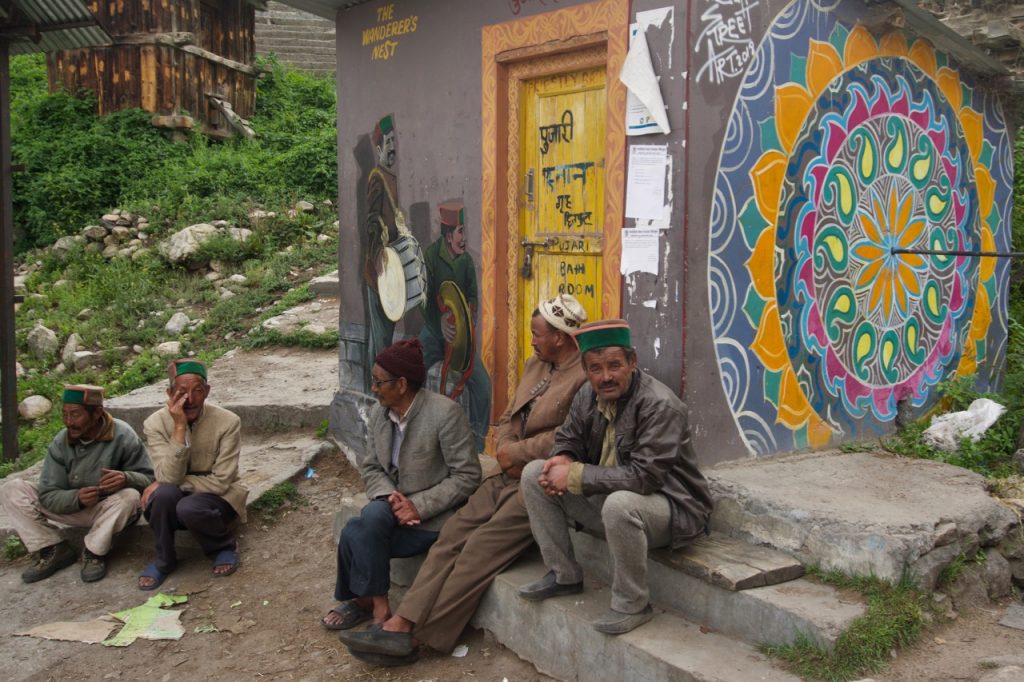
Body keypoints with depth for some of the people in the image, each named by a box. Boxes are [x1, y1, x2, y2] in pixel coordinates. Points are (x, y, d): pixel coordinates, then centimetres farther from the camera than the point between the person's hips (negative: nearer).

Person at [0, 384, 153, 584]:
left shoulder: (123, 436, -19)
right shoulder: (60, 442, -10)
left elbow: (149, 478, -17)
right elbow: (48, 496, -11)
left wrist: (126, 478, -41)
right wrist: (77, 498, -34)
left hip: (112, 511, -3)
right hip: (71, 507, 3)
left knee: (129, 495, -36)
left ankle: (94, 553, -14)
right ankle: (53, 550, -12)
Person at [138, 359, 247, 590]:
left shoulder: (228, 422, -18)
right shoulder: (155, 423, -13)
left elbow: (221, 482, -19)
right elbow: (169, 478, -23)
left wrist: (163, 484, -20)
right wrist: (179, 427, -32)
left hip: (217, 498, -2)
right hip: (173, 501, 2)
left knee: (189, 508, -34)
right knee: (165, 494, -32)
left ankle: (225, 547, -2)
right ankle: (164, 559, -6)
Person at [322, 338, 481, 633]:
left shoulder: (445, 414, -19)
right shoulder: (379, 412, 3)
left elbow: (467, 476, -18)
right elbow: (370, 466, 7)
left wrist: (419, 506, -22)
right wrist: (390, 496, -14)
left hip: (433, 517, -6)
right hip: (393, 505, 6)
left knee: (357, 534, -23)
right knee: (370, 519, -27)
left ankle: (366, 601, 1)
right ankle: (376, 604, -8)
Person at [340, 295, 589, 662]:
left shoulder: (587, 377, -14)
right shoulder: (535, 365, 16)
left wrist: (516, 452, -12)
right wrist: (507, 453, -3)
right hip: (509, 477, 9)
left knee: (479, 549, -17)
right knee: (452, 535, -6)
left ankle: (415, 636, -11)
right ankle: (401, 623, -10)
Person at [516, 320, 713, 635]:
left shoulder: (661, 405, -25)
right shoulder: (587, 396, -2)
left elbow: (643, 476, -31)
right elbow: (568, 437, 13)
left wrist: (575, 475, -28)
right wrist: (562, 458, -13)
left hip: (670, 507, -8)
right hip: (606, 499, 8)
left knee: (619, 504, -41)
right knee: (534, 474, -1)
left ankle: (633, 604, -15)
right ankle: (564, 575, 9)